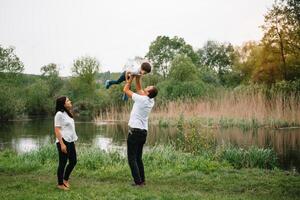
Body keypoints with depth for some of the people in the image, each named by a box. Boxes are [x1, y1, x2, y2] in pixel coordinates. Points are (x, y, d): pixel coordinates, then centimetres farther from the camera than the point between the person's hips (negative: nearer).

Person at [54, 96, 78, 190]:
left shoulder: (67, 113, 14)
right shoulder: (59, 114, -13)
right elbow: (57, 130, -16)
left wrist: (73, 141, 16)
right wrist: (62, 144, -21)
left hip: (70, 141, 9)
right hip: (63, 141, -9)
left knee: (73, 161, 13)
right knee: (63, 163, 1)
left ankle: (65, 179, 30)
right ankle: (60, 184, 15)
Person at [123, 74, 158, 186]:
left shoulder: (141, 99, -15)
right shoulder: (151, 101, 6)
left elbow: (125, 89, -4)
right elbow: (139, 89, 22)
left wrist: (131, 77, 5)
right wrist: (138, 77, 20)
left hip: (135, 131, -8)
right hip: (144, 132, 8)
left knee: (132, 158, -3)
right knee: (138, 158, 16)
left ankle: (138, 181, -6)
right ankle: (142, 180, 16)